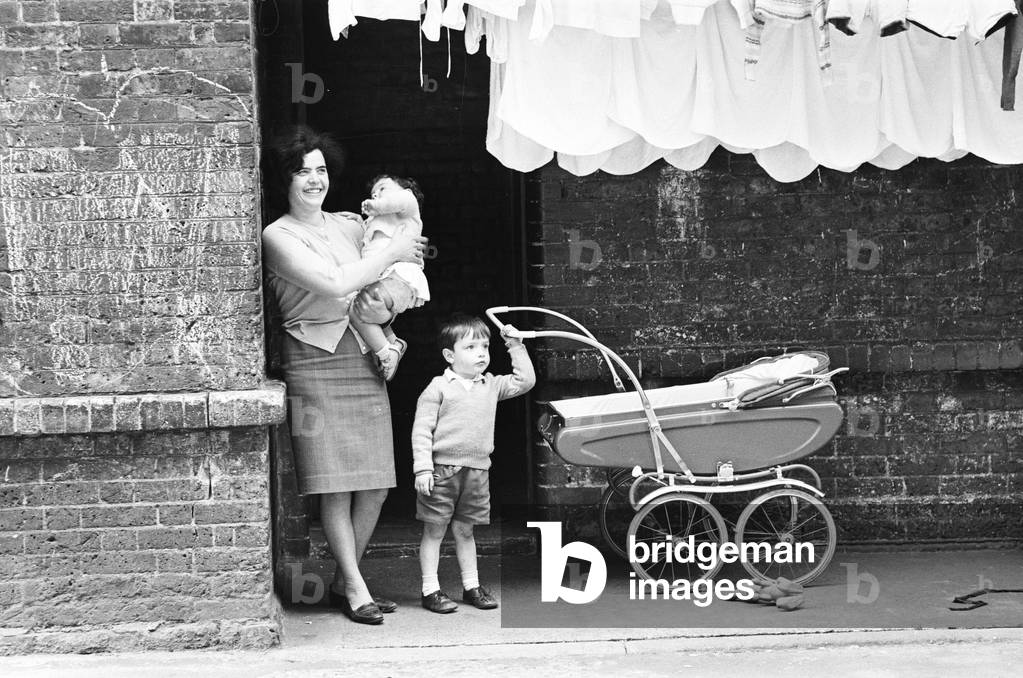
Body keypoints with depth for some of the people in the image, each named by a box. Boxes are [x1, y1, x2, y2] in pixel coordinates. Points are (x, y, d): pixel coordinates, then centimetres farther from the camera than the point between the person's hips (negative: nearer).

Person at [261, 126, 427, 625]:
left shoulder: (350, 225, 14)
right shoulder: (278, 236, -3)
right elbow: (335, 284, -16)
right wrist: (391, 253, -7)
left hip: (365, 359, 6)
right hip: (316, 363, -6)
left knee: (375, 486, 4)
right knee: (336, 486, -6)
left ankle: (343, 580, 18)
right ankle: (356, 589, 4)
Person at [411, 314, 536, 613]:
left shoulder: (491, 386, 9)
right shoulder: (438, 388, -6)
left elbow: (525, 380, 9)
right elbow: (421, 430, -8)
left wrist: (515, 346, 5)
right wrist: (422, 468, -15)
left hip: (477, 472, 5)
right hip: (442, 471, -4)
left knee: (464, 530, 15)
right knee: (434, 530, 2)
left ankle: (472, 586, 21)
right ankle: (430, 590, 7)